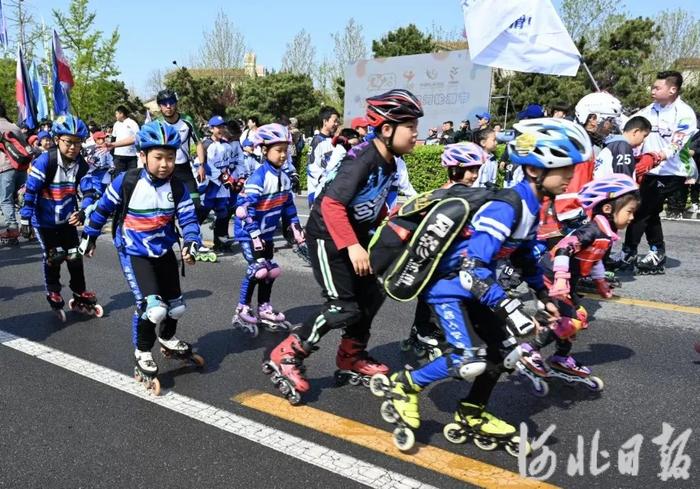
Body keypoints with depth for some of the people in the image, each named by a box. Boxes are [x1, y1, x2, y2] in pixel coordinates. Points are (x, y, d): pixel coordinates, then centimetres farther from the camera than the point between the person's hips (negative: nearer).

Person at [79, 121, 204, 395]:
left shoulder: (177, 188, -8)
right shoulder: (127, 182, -16)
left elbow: (188, 219, -8)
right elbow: (103, 208, -2)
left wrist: (191, 243, -27)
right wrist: (89, 236, 9)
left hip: (164, 252, 5)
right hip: (133, 253, -4)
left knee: (176, 306, 14)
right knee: (152, 307, -19)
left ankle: (168, 341, 46)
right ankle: (143, 359, 3)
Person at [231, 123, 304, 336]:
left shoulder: (283, 178, 4)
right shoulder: (258, 178, -22)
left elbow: (288, 205, 12)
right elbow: (245, 209, -25)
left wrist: (296, 228, 6)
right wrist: (255, 236, -26)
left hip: (267, 233, 8)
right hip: (249, 233, -8)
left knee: (270, 270, 13)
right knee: (258, 270, -17)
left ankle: (264, 311, 27)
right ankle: (242, 311, -3)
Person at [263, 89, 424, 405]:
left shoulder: (389, 163, 2)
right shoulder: (362, 160, -26)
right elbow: (331, 204, -31)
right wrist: (352, 246, -35)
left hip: (355, 234, 9)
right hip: (328, 236, -9)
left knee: (372, 294, 12)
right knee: (344, 307, -12)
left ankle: (351, 359, 28)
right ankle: (285, 357, 2)